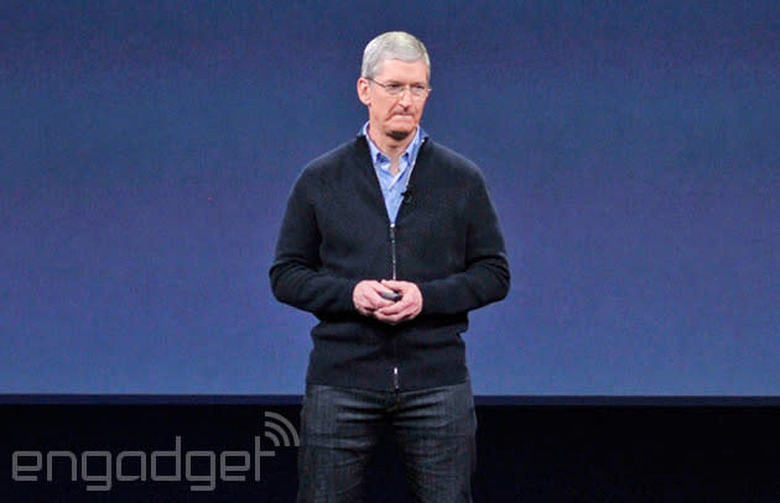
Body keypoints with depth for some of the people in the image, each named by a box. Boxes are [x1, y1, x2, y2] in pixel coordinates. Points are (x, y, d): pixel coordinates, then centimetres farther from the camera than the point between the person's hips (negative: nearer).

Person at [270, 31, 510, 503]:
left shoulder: (462, 179, 6)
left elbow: (494, 273, 5)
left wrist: (427, 296, -12)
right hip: (341, 381, 0)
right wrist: (351, 294, -12)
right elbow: (286, 275, 6)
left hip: (436, 382, 0)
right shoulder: (321, 179, 6)